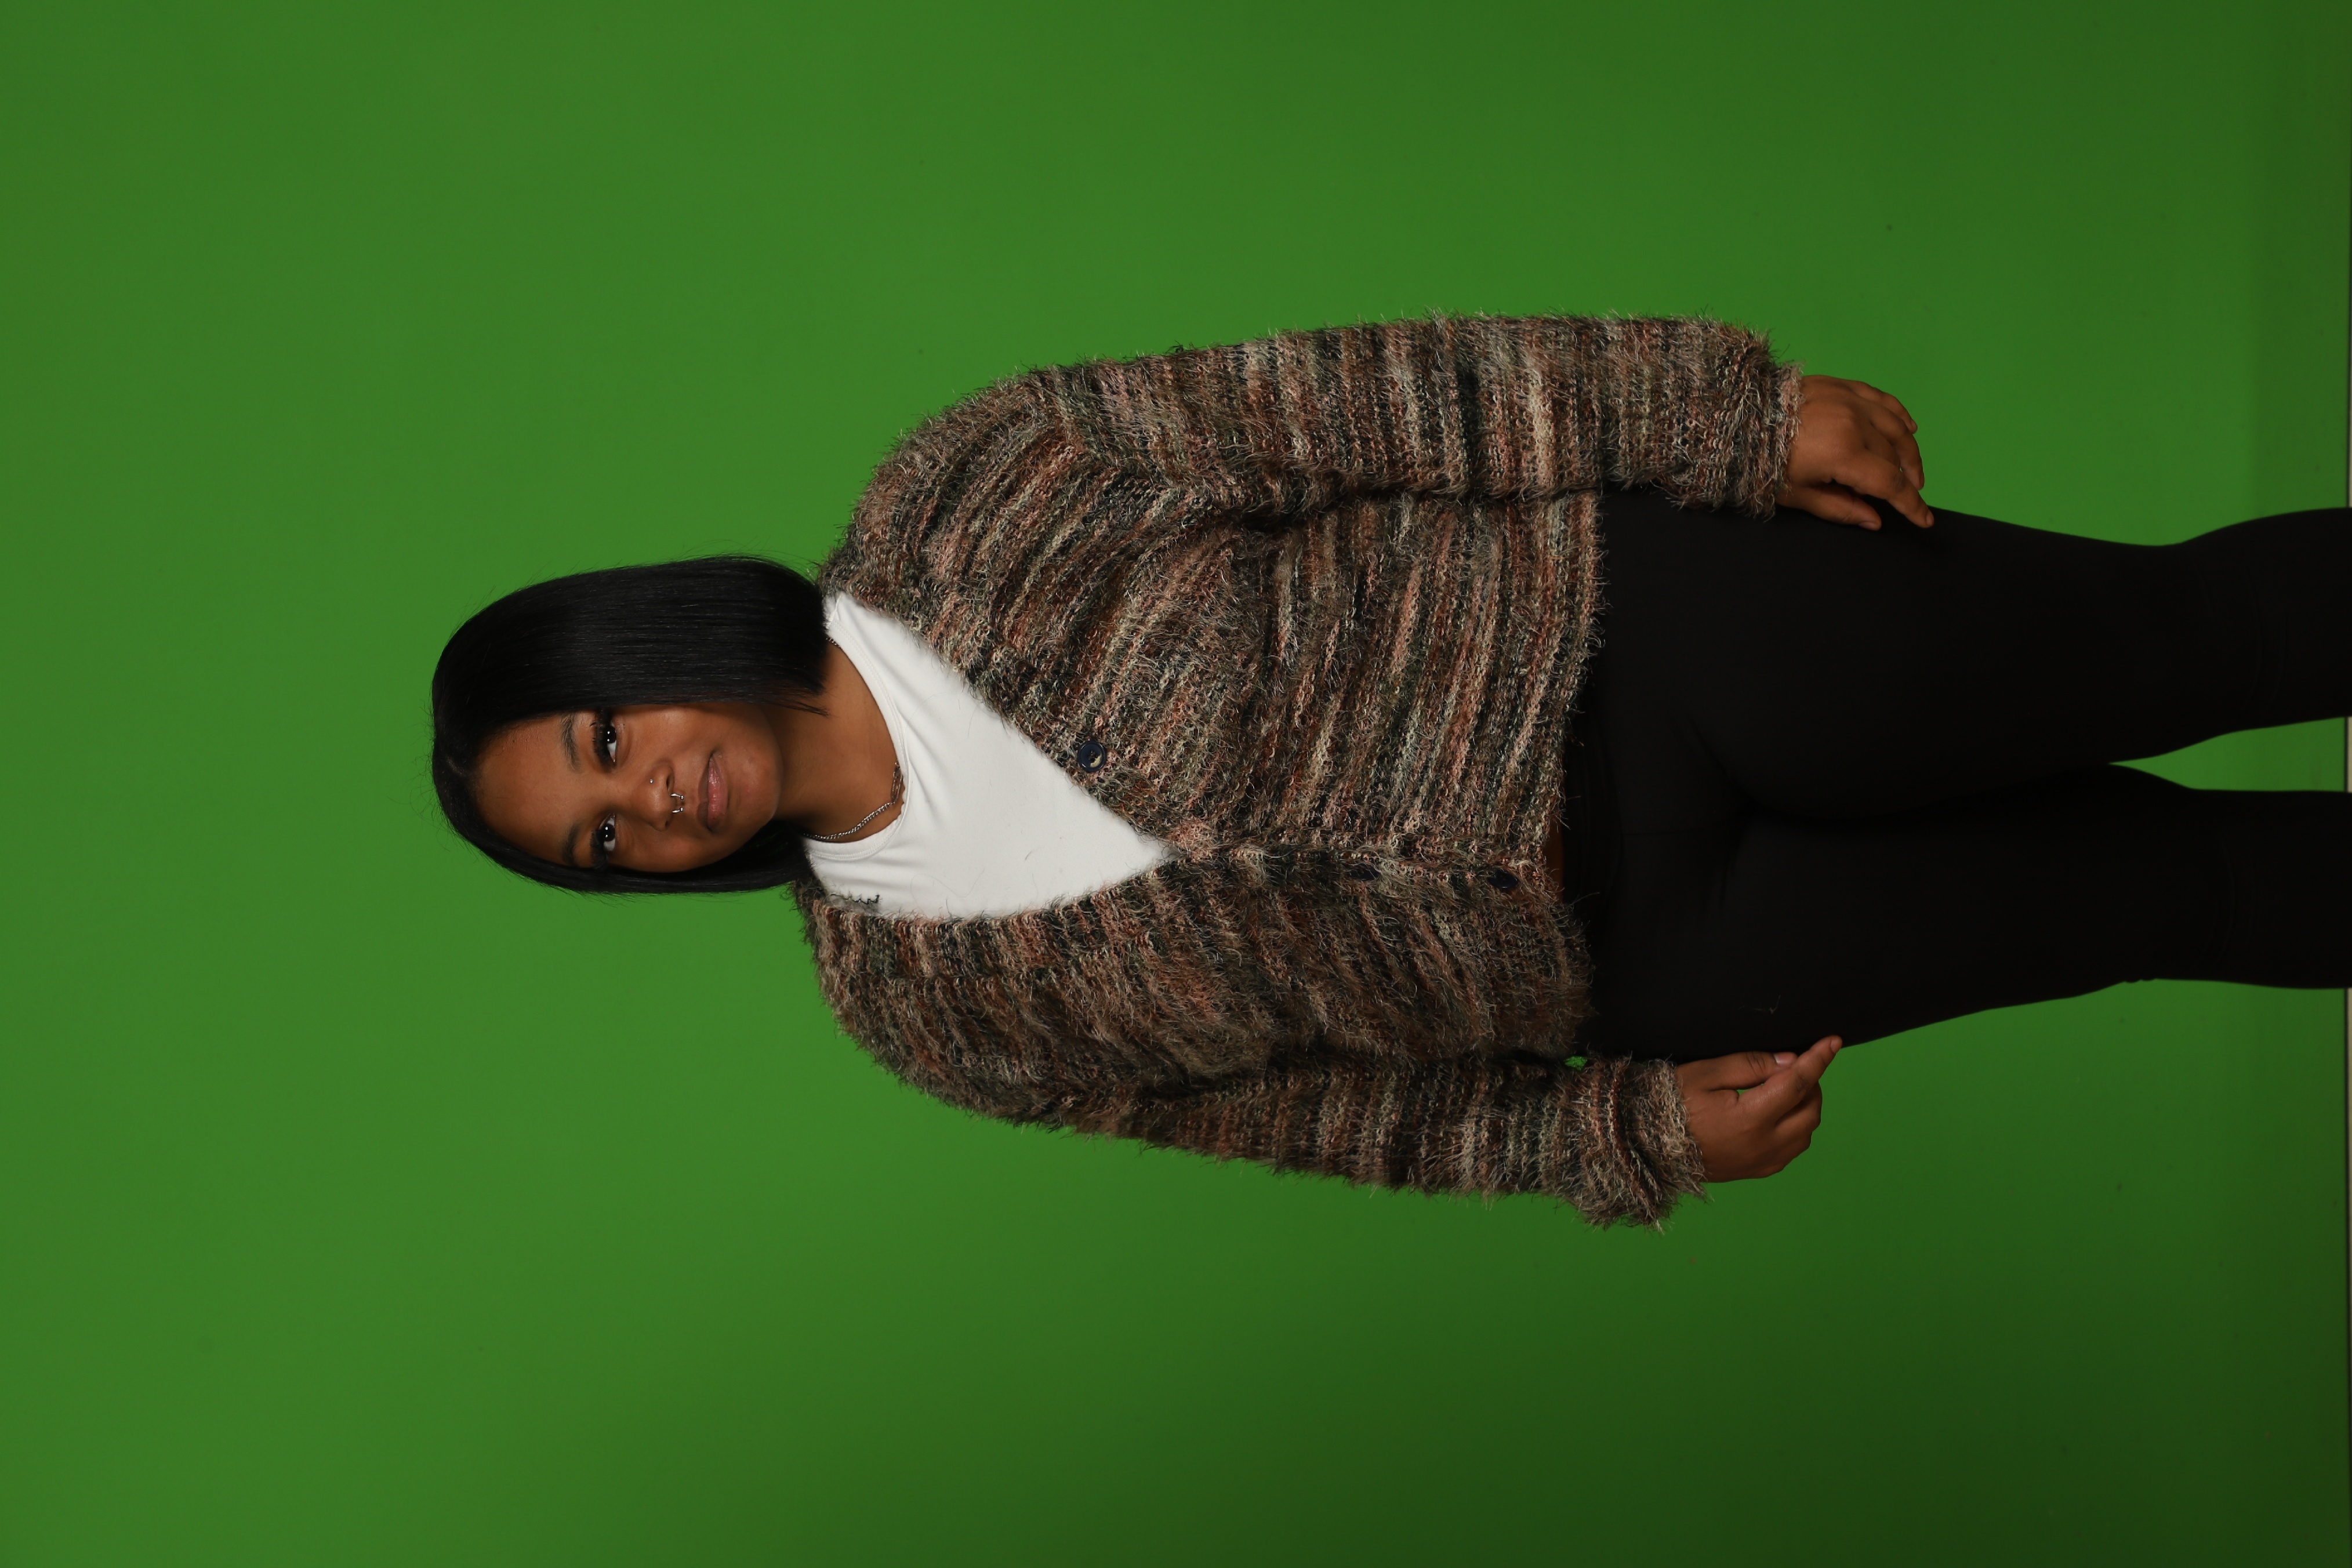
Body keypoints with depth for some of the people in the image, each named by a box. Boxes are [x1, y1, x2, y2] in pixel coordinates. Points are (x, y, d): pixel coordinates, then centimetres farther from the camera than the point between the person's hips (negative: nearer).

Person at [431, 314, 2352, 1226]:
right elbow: (1287, 1095, 6)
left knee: (2185, 633, -8)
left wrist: (1730, 408, -14)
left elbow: (1336, 399, -9)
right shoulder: (913, 1003, 3)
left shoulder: (959, 499, -7)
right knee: (2151, 881, -1)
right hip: (1617, 957, 2)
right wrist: (1628, 1134, -3)